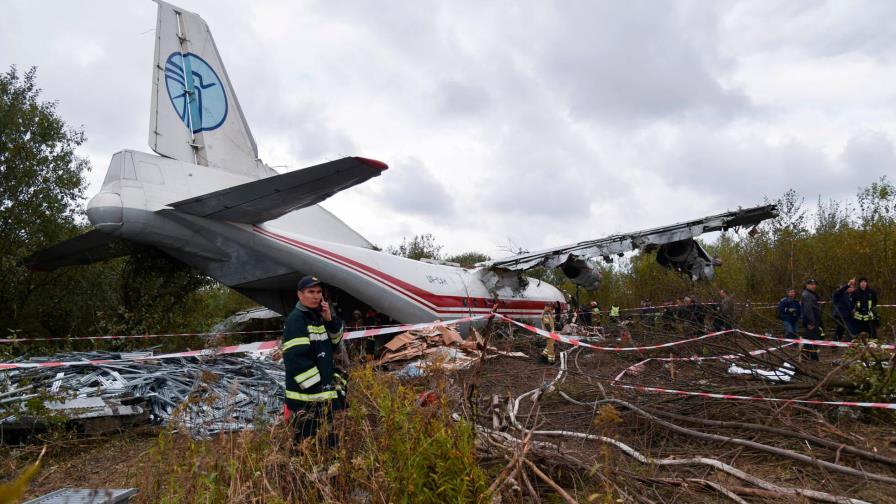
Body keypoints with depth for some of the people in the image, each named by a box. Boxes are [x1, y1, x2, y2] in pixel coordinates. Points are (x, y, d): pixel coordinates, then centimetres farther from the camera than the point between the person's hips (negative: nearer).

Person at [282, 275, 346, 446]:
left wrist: (330, 320, -2)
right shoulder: (296, 319, -16)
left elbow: (334, 342, 17)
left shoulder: (318, 316, 12)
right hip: (306, 395, -9)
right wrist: (318, 389, -21)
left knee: (329, 439, 20)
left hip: (325, 390, 9)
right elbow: (296, 358, -22)